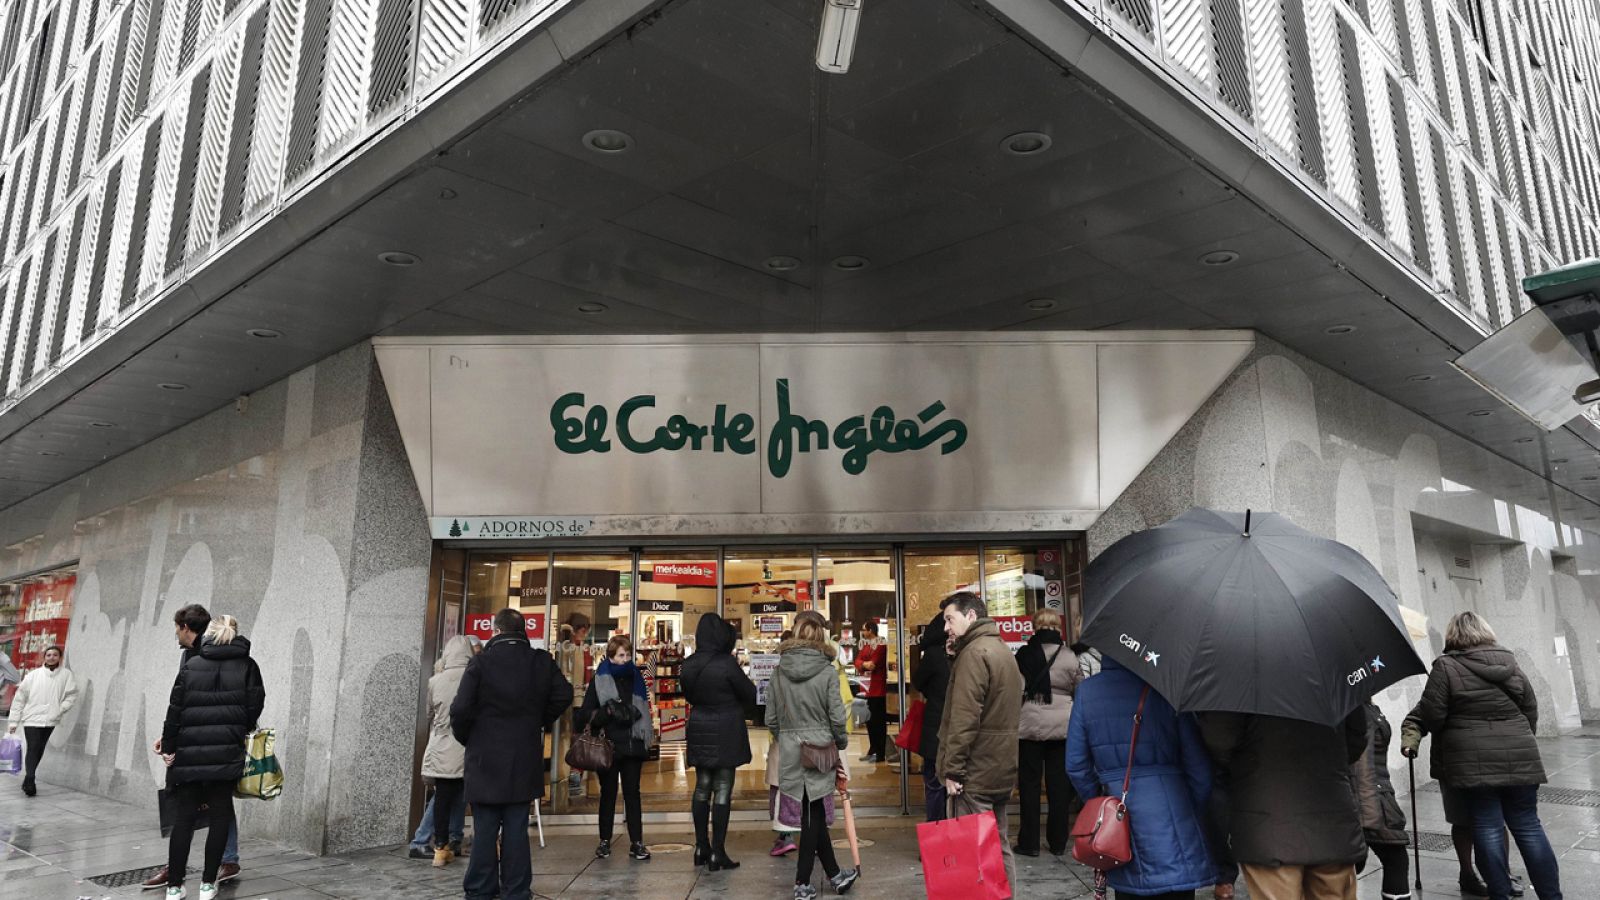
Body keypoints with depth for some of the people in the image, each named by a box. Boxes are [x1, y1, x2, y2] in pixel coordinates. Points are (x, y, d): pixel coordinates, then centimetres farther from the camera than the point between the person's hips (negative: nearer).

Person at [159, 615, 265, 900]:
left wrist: (168, 746, 4)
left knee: (183, 818, 8)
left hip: (189, 753, 1)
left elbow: (175, 709, -1)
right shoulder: (247, 666, 1)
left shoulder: (191, 665, 2)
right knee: (220, 816, 8)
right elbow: (254, 707, -2)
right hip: (227, 753, -1)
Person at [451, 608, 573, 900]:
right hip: (524, 761, 2)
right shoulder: (542, 662, -1)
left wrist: (465, 738, 5)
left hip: (486, 759, -2)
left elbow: (461, 709, -13)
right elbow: (563, 696, 2)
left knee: (485, 829, 7)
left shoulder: (481, 662, -10)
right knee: (516, 829, 8)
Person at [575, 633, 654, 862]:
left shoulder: (636, 679, 10)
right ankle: (605, 841, 17)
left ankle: (636, 842, 7)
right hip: (608, 746, -3)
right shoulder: (600, 680, -2)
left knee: (633, 793, 5)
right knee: (608, 793, 7)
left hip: (633, 746, 3)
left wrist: (646, 739, 10)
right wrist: (607, 712, -22)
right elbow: (585, 714, -6)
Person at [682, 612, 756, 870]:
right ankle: (717, 853, 4)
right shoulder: (727, 664, -18)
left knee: (702, 788, 15)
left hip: (699, 730, 6)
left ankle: (701, 848, 23)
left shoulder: (688, 666, 0)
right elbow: (749, 694, -7)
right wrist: (741, 711, 12)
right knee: (722, 791, 1)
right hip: (725, 733, -6)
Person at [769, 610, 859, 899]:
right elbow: (836, 716, -10)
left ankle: (834, 875, 23)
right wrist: (842, 742, 8)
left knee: (814, 815, 13)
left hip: (790, 753, 3)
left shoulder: (779, 671, 0)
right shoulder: (827, 671, -9)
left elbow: (771, 718, 3)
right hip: (820, 750, -3)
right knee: (813, 816, 9)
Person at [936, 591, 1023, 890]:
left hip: (976, 773, -9)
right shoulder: (1001, 649, 16)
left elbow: (964, 719, -20)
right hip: (1000, 768, 9)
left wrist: (953, 768, -17)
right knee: (998, 843, 15)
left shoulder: (974, 653, -16)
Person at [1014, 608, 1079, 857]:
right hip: (1062, 726, 1)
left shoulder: (1023, 655, -7)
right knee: (1059, 785, 10)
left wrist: (1014, 721, 5)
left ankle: (1029, 842, 10)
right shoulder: (1069, 657, -4)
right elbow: (1079, 691, 6)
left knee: (1029, 783, 7)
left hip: (1030, 725, -1)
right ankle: (1058, 843, 16)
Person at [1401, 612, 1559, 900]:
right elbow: (1531, 709, 13)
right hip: (1519, 758, 4)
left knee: (1488, 827, 3)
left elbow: (1431, 715, -9)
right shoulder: (1509, 662, 8)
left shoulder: (1446, 666, -7)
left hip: (1475, 762, -4)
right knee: (1528, 826, 11)